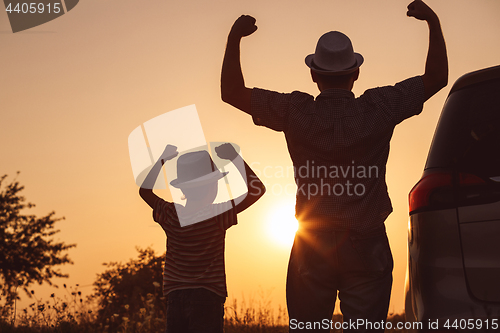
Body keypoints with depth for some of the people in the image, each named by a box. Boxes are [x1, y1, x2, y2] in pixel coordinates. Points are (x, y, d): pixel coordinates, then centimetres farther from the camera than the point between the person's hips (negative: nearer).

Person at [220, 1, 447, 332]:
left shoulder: (296, 112, -8)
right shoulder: (378, 108, -7)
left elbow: (232, 92, -1)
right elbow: (437, 77, 3)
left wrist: (234, 38, 3)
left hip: (313, 246, 0)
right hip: (367, 246, 0)